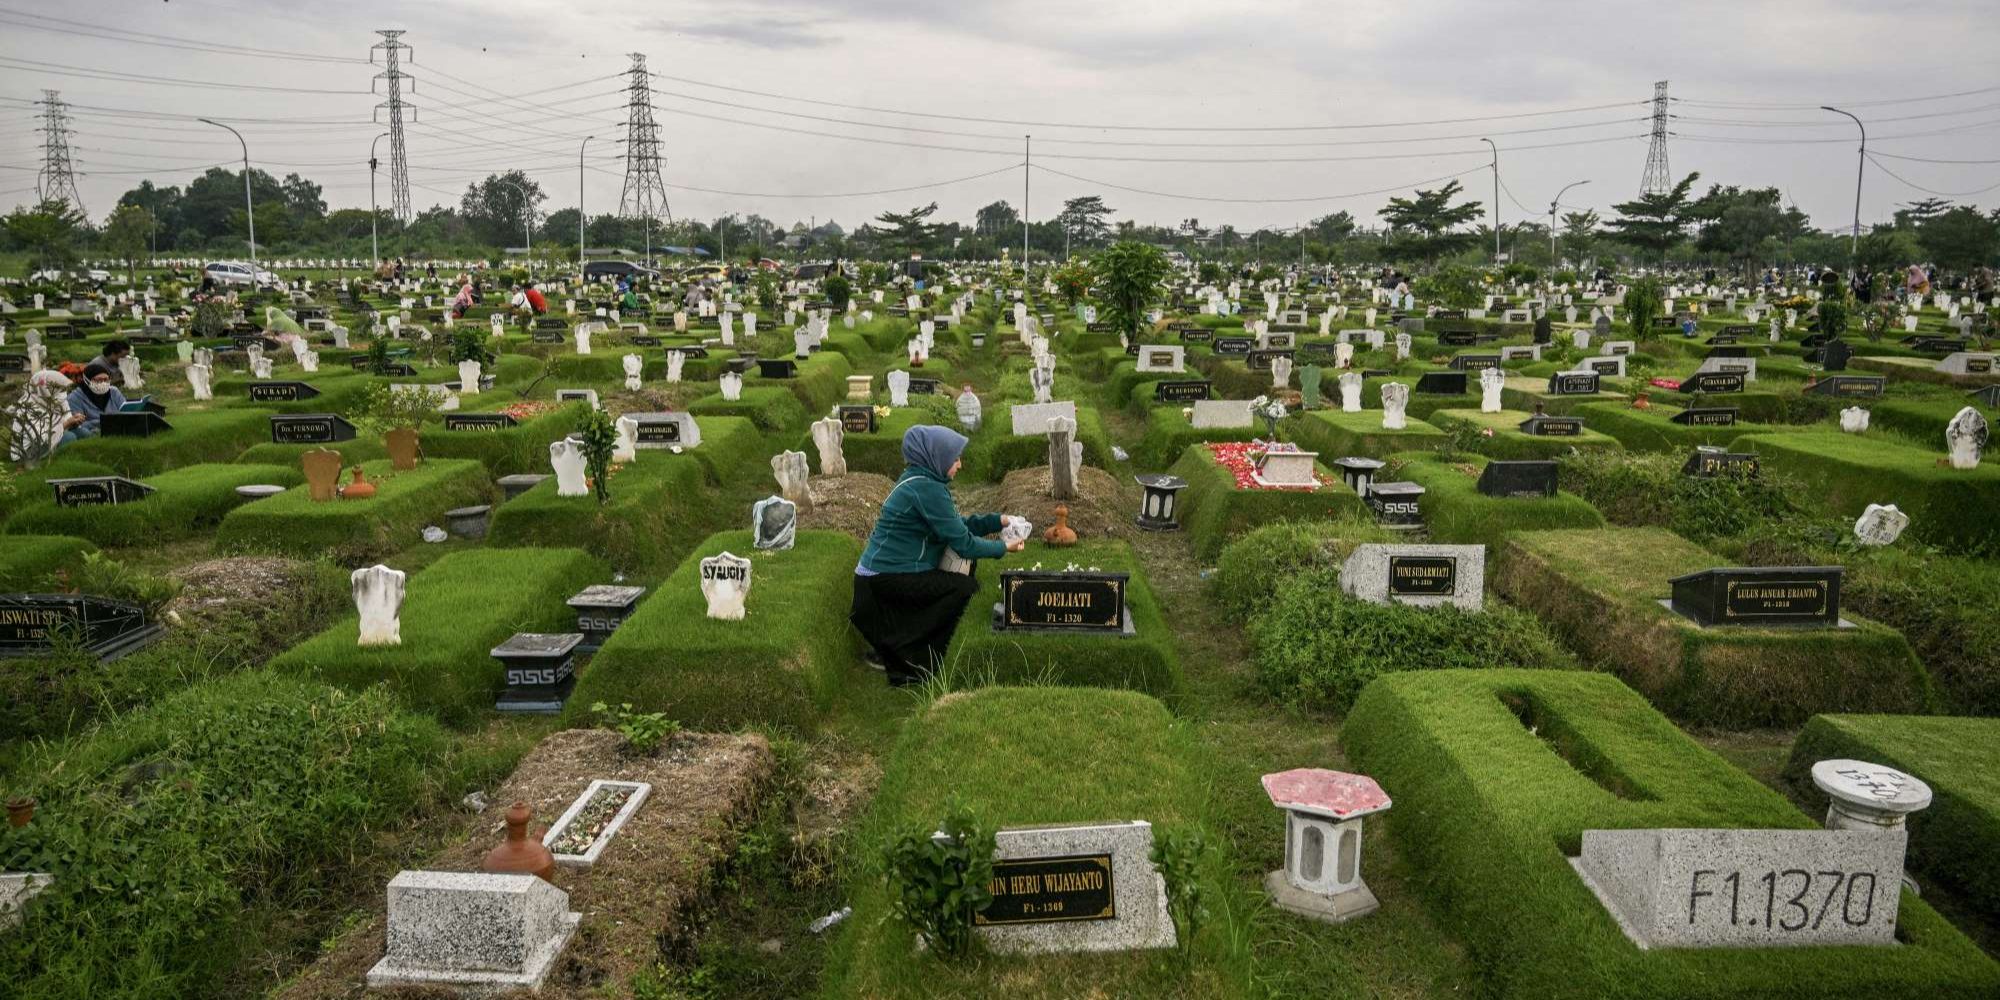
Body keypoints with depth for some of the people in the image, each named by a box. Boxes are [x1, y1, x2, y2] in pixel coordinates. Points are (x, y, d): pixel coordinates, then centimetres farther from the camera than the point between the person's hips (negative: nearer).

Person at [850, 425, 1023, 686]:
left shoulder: (919, 479, 10)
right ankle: (902, 661, -6)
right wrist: (1003, 548, -5)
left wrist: (998, 521, 7)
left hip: (880, 573, 10)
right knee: (965, 586, -13)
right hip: (884, 579, -10)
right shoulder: (927, 489, -20)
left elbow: (957, 524, 15)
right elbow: (963, 543, -18)